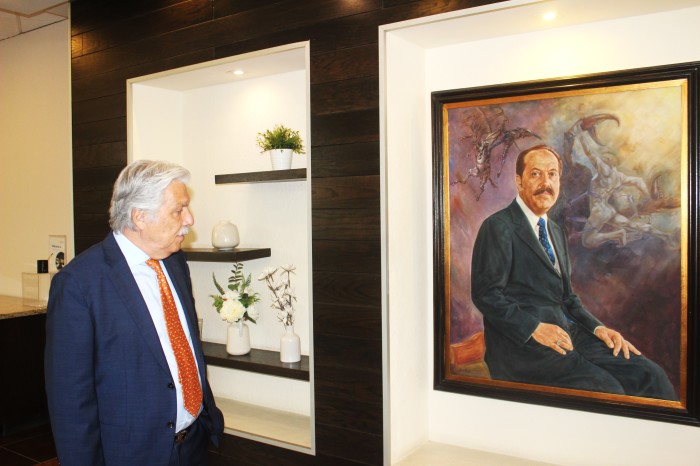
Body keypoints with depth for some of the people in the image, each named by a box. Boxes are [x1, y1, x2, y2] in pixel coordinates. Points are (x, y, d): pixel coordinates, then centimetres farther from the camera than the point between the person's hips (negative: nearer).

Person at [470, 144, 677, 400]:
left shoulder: (556, 232, 21)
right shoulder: (498, 227, -6)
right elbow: (486, 294, -13)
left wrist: (598, 327, 5)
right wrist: (535, 328, -21)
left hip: (566, 331, 8)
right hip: (521, 342, -7)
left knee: (649, 375, -9)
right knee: (605, 389, -25)